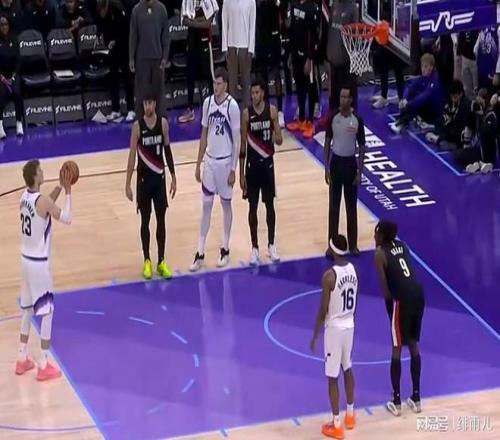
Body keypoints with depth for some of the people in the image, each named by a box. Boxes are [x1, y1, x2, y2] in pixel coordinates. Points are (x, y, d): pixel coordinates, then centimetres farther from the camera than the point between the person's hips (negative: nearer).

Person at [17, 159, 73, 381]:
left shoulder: (25, 196, 3)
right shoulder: (42, 200, -22)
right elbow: (66, 219, -14)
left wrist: (59, 188, 13)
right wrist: (68, 192, -8)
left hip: (26, 260, 8)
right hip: (39, 263, -8)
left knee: (27, 310, 18)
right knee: (47, 312, 1)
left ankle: (22, 359, 25)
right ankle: (43, 366, 4)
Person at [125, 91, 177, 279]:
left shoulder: (163, 123, -2)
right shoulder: (137, 126, -11)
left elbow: (168, 150, 7)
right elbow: (132, 155, -9)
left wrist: (173, 177, 8)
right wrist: (128, 184, -11)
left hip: (160, 177, 3)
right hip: (144, 178, -3)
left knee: (161, 220, 6)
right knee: (145, 220, 5)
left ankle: (161, 262, 14)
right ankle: (147, 261, 16)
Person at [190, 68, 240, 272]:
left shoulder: (232, 106, -14)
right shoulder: (207, 102, 1)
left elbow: (237, 140, -11)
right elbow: (204, 135, 9)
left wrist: (233, 169, -12)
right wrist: (198, 163, 10)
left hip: (225, 161, -4)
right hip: (210, 160, 4)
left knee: (226, 203, 8)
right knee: (206, 205, 5)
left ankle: (225, 249, 21)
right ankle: (200, 253, 8)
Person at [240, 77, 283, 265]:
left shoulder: (272, 110, -5)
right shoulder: (246, 113, -7)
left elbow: (280, 140, 0)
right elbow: (242, 145, -3)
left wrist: (274, 137, -26)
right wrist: (241, 173, -5)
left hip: (268, 163, 1)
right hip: (252, 164, -1)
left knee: (270, 205, 9)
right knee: (253, 207, 5)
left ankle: (271, 245, 22)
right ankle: (255, 248, 14)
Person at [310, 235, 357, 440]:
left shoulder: (329, 276, -23)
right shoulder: (353, 269, 0)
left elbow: (323, 310, -19)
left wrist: (315, 336, -9)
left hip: (335, 328, -7)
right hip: (350, 325, 7)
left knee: (332, 377, 1)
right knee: (347, 370, 23)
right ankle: (350, 415, 35)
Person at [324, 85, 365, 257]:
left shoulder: (357, 120, -8)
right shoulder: (333, 118, -4)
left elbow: (361, 148, -2)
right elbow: (327, 143, 3)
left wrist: (359, 172, -5)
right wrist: (326, 168, -2)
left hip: (350, 163, -1)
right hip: (336, 162, 1)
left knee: (352, 207, 7)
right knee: (333, 207, 5)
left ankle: (353, 244, 17)